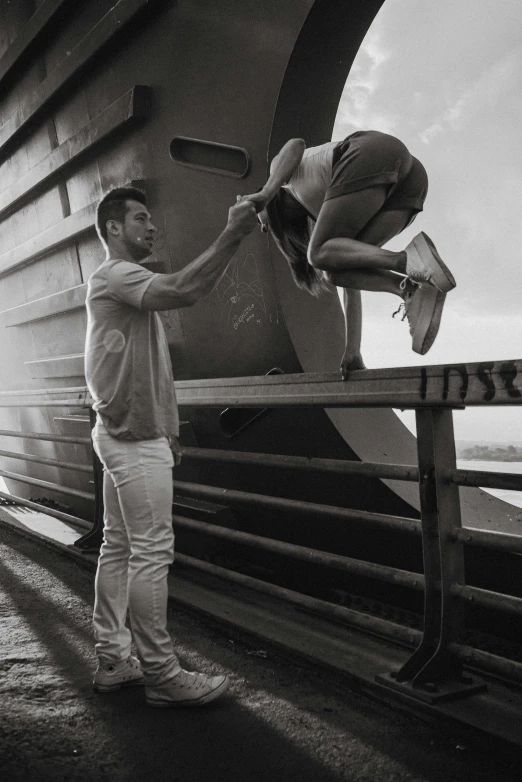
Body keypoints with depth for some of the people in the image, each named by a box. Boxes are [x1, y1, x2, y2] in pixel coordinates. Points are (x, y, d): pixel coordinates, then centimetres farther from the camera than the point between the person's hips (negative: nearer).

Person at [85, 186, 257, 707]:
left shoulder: (126, 282, 21)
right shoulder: (113, 275, -11)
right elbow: (182, 290, -32)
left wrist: (166, 432, 18)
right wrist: (232, 234, -28)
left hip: (127, 435, 11)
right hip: (135, 440, -11)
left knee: (118, 548, 12)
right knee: (152, 551, -7)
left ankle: (112, 660, 20)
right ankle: (161, 674, 1)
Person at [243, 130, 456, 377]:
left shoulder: (280, 167, 29)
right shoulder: (316, 217, 37)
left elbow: (296, 144, 3)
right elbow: (350, 290, 30)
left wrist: (266, 192, -8)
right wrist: (353, 352, 27)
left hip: (371, 155, -7)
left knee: (322, 254, -4)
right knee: (336, 271, 3)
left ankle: (406, 261, -26)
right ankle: (415, 290, -20)